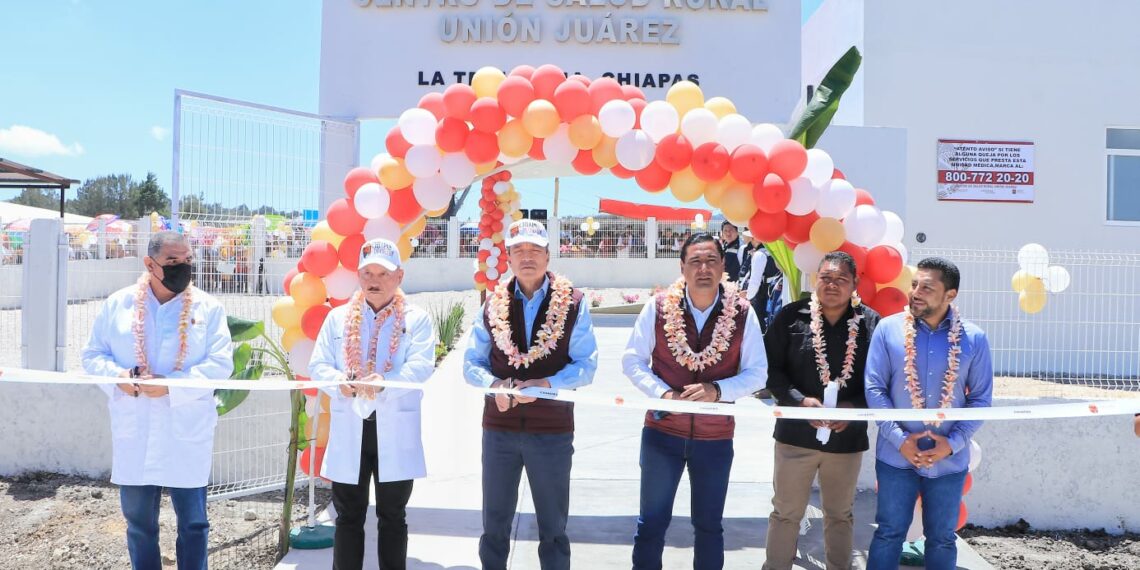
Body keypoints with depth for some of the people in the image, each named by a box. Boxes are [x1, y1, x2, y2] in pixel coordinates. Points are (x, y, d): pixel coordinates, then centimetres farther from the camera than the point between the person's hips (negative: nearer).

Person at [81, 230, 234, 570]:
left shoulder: (208, 307, -3)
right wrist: (118, 376, -14)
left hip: (187, 435, -2)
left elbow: (221, 363, -9)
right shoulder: (118, 304, 4)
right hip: (133, 434, 2)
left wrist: (172, 385, -20)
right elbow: (93, 355, 8)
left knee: (193, 522, 8)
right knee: (138, 521, 15)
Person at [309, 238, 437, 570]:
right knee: (348, 515, 9)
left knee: (393, 515, 9)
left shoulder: (417, 319, 2)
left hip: (396, 431, -2)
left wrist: (384, 382, -30)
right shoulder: (337, 318, 10)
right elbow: (318, 365, 4)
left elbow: (421, 366, -12)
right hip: (348, 430, 2)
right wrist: (340, 381, -19)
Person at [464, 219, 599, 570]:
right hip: (499, 428, 2)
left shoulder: (573, 303, -3)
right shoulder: (493, 304, 4)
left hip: (552, 430, -2)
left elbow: (586, 366, -6)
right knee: (494, 524, 14)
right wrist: (494, 384, -16)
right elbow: (472, 363, 6)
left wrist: (545, 384, -22)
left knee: (553, 527, 11)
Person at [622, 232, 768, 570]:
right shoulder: (658, 307, -7)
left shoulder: (742, 312, -7)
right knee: (652, 521, 10)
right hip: (662, 431, 0)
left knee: (709, 525, 16)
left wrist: (717, 390, -21)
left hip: (716, 437, 1)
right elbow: (632, 361, -2)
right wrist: (663, 392, -18)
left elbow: (757, 373, -3)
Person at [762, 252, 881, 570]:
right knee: (785, 512, 10)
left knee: (841, 515, 19)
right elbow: (770, 367, -4)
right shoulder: (792, 316, -5)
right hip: (796, 433, -1)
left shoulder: (871, 322, -2)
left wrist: (855, 408, -15)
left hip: (848, 436, 1)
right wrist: (801, 401, -17)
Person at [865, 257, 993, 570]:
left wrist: (953, 443, -11)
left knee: (942, 538, 16)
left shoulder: (974, 338, -4)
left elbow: (981, 399, 0)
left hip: (950, 460, 1)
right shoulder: (888, 328, -6)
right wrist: (900, 439, -13)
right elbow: (874, 388, -6)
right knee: (889, 533, 11)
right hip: (896, 457, -1)